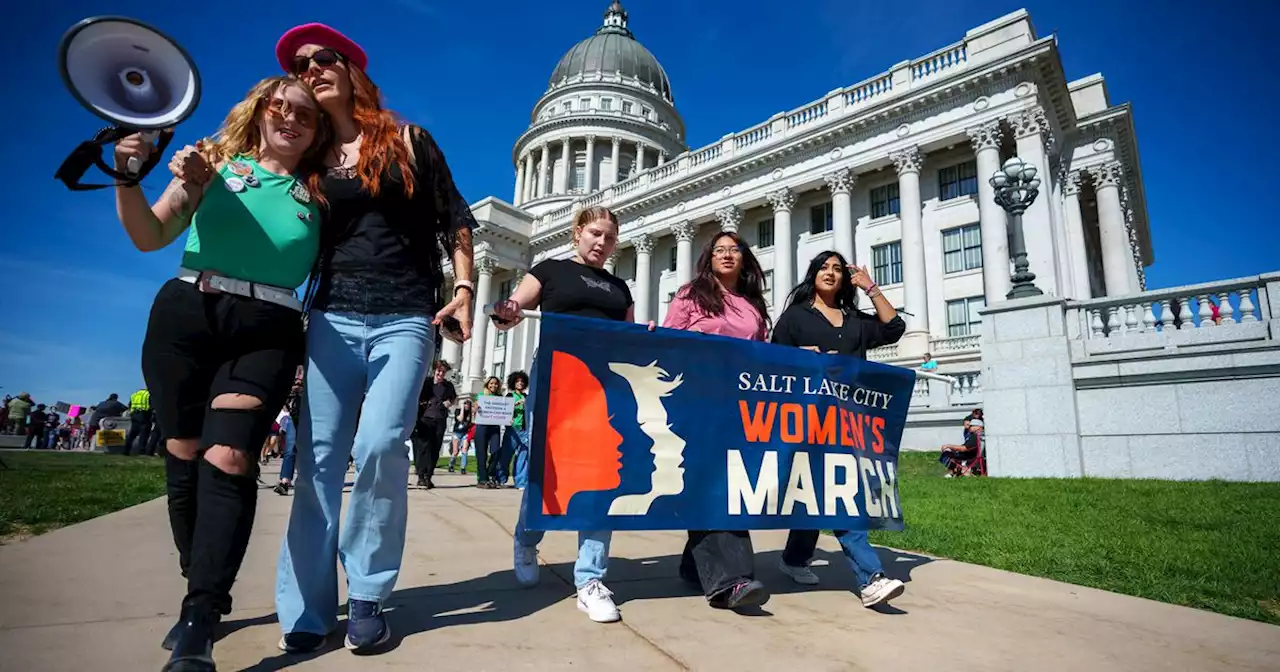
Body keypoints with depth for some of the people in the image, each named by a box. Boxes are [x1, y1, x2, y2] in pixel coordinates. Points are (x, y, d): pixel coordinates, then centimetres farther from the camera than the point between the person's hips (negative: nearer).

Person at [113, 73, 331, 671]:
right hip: (185, 314, 2)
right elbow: (150, 236, 5)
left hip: (266, 331, -1)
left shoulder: (317, 195, 11)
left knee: (227, 459, -14)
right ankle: (205, 595, 22)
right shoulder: (216, 162, 12)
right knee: (184, 457, 5)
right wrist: (127, 178, -10)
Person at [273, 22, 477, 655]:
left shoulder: (408, 142, 8)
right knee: (319, 457, -2)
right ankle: (307, 611, 8)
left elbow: (453, 218, 6)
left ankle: (366, 595, 0)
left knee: (380, 445, -18)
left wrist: (463, 288, -5)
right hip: (332, 319, 3)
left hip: (407, 320, -3)